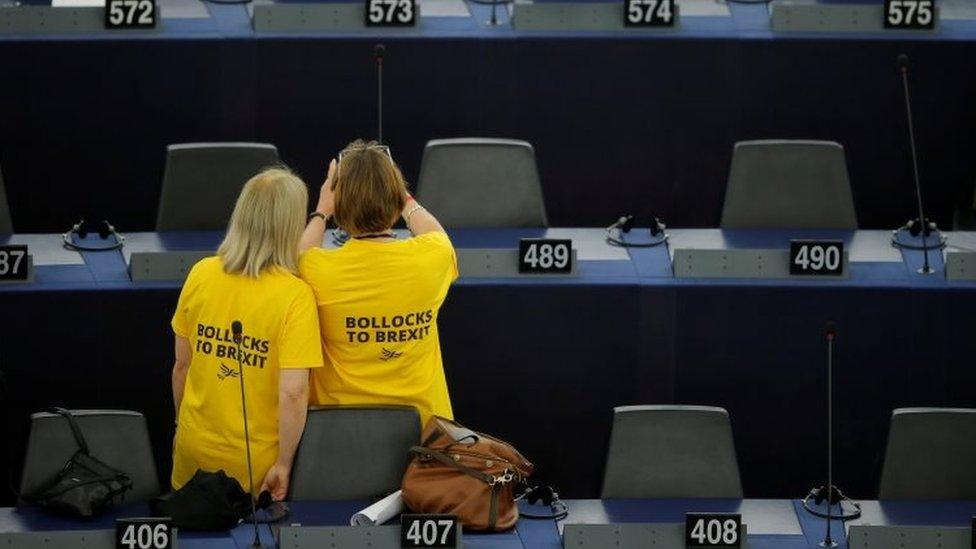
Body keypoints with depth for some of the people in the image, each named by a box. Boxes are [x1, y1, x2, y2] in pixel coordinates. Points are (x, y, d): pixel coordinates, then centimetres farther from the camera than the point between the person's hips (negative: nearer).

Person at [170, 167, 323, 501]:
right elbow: (292, 393, -21)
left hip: (196, 447, 4)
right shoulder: (295, 295, -18)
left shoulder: (201, 274, -5)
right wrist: (283, 464, -10)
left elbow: (181, 366, 5)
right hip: (256, 459, -3)